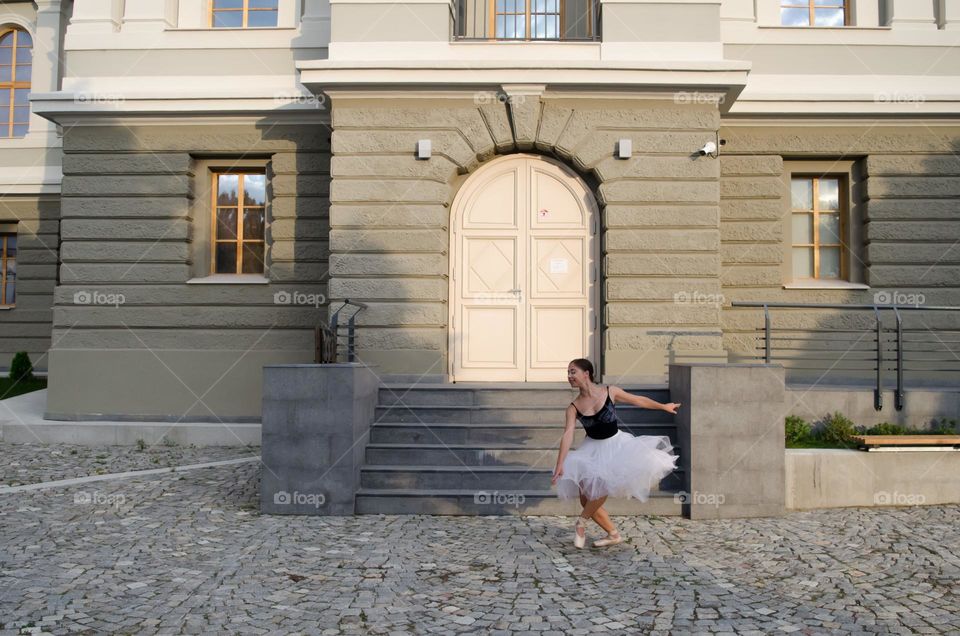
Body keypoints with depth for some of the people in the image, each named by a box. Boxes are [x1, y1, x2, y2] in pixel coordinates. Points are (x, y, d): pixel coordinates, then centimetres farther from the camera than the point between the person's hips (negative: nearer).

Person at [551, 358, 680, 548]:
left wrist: (664, 407, 13)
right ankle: (613, 534, 18)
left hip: (616, 444, -3)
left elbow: (638, 400, 4)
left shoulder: (610, 392, -10)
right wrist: (560, 465, -24)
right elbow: (567, 435, -15)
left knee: (602, 485, -27)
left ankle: (581, 522, -3)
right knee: (586, 499, -2)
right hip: (593, 450, 3)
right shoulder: (573, 408, -8)